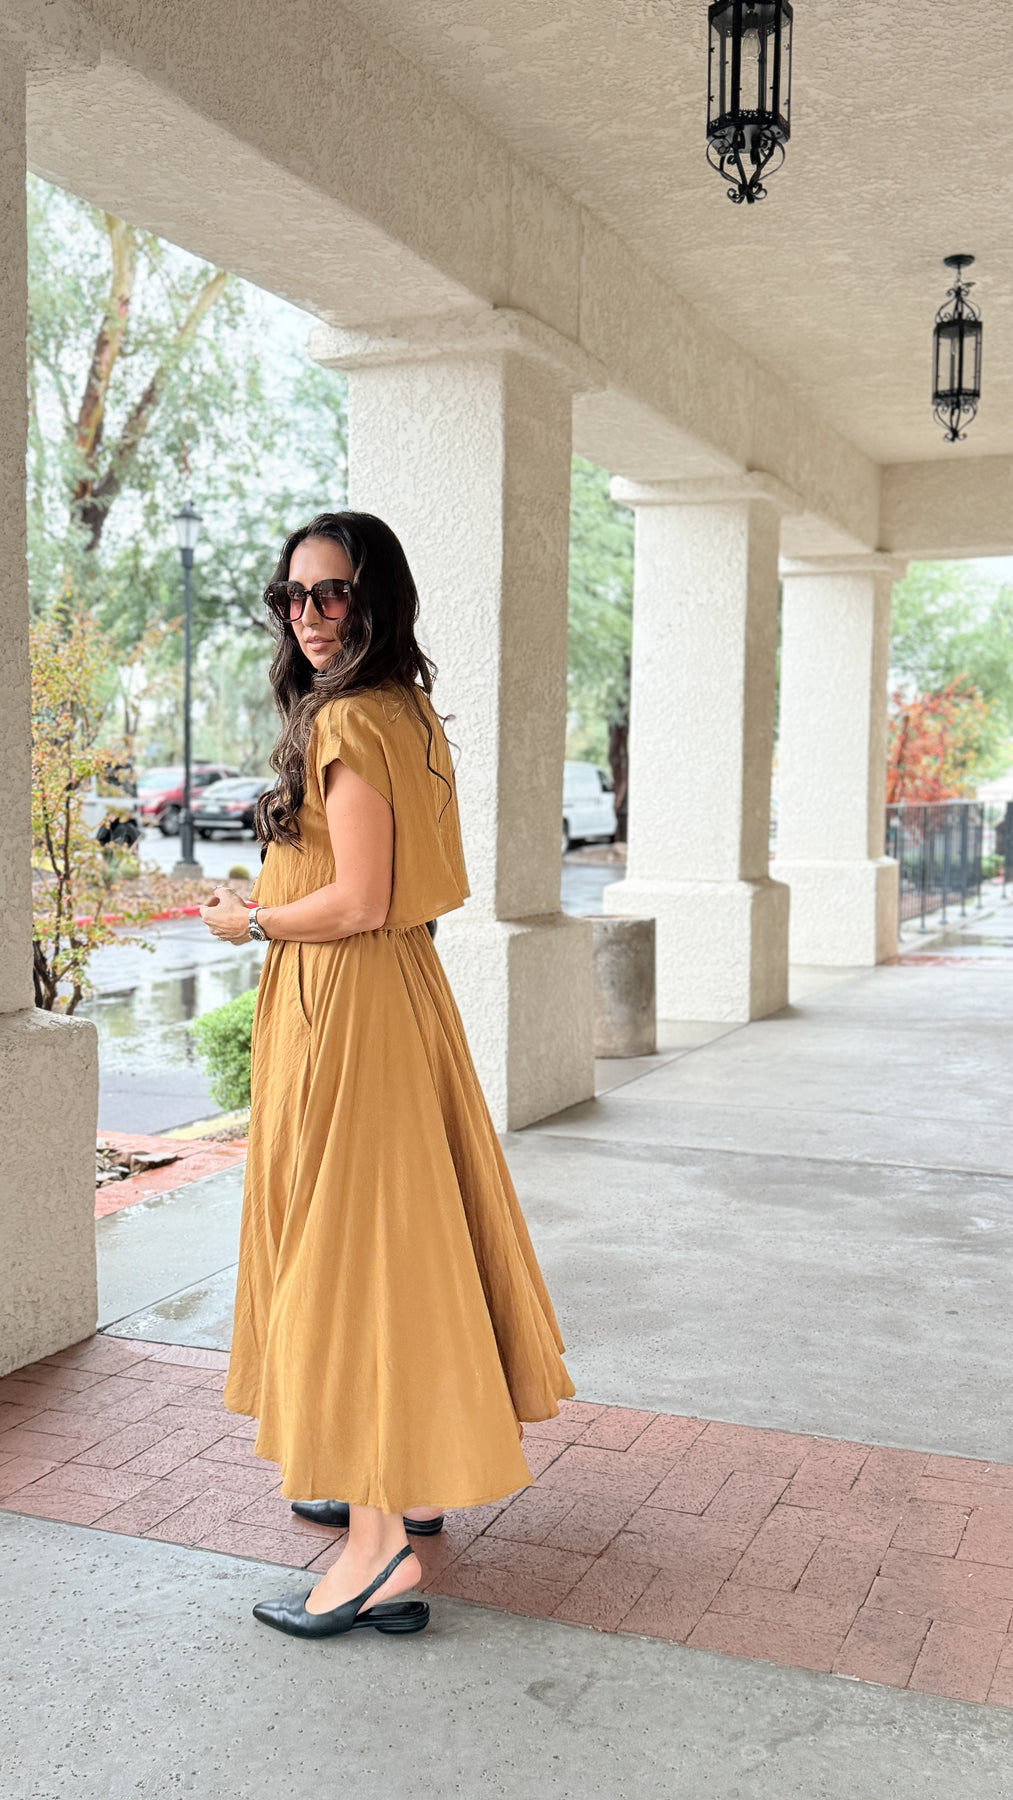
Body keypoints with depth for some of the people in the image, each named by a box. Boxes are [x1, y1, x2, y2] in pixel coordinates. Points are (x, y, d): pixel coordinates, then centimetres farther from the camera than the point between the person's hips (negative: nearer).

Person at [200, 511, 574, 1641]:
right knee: (397, 1231, 17)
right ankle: (407, 1479, 31)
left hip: (342, 1007, -10)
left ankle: (381, 1548, 1)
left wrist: (249, 921, -7)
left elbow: (358, 902, -22)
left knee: (347, 1244, -5)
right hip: (401, 993, 10)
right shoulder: (411, 714, 13)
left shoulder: (347, 722, -16)